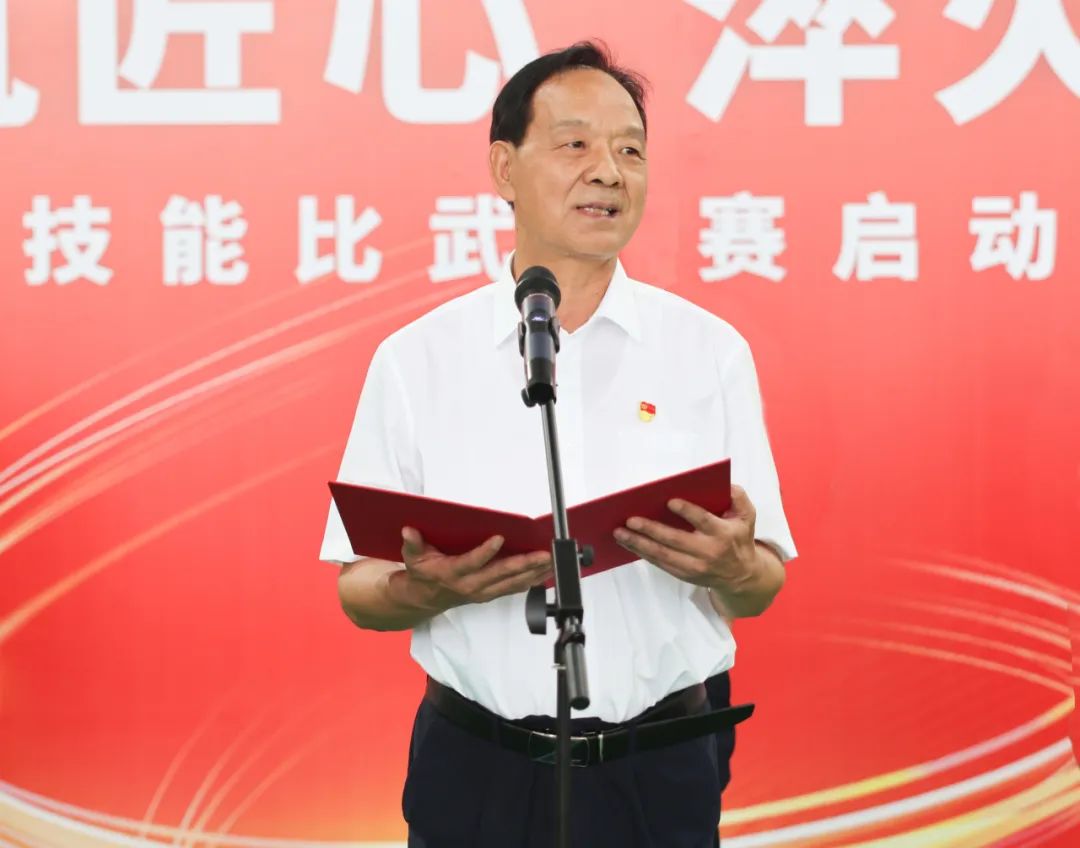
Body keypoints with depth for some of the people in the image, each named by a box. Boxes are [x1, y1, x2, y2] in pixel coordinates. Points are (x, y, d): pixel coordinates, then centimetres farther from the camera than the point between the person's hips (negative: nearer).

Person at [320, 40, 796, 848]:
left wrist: (729, 566, -20)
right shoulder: (416, 359, -1)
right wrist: (427, 589, -20)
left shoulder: (711, 350, 1)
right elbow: (359, 591, 2)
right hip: (476, 773, 0)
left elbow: (760, 590, 3)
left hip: (660, 774, 0)